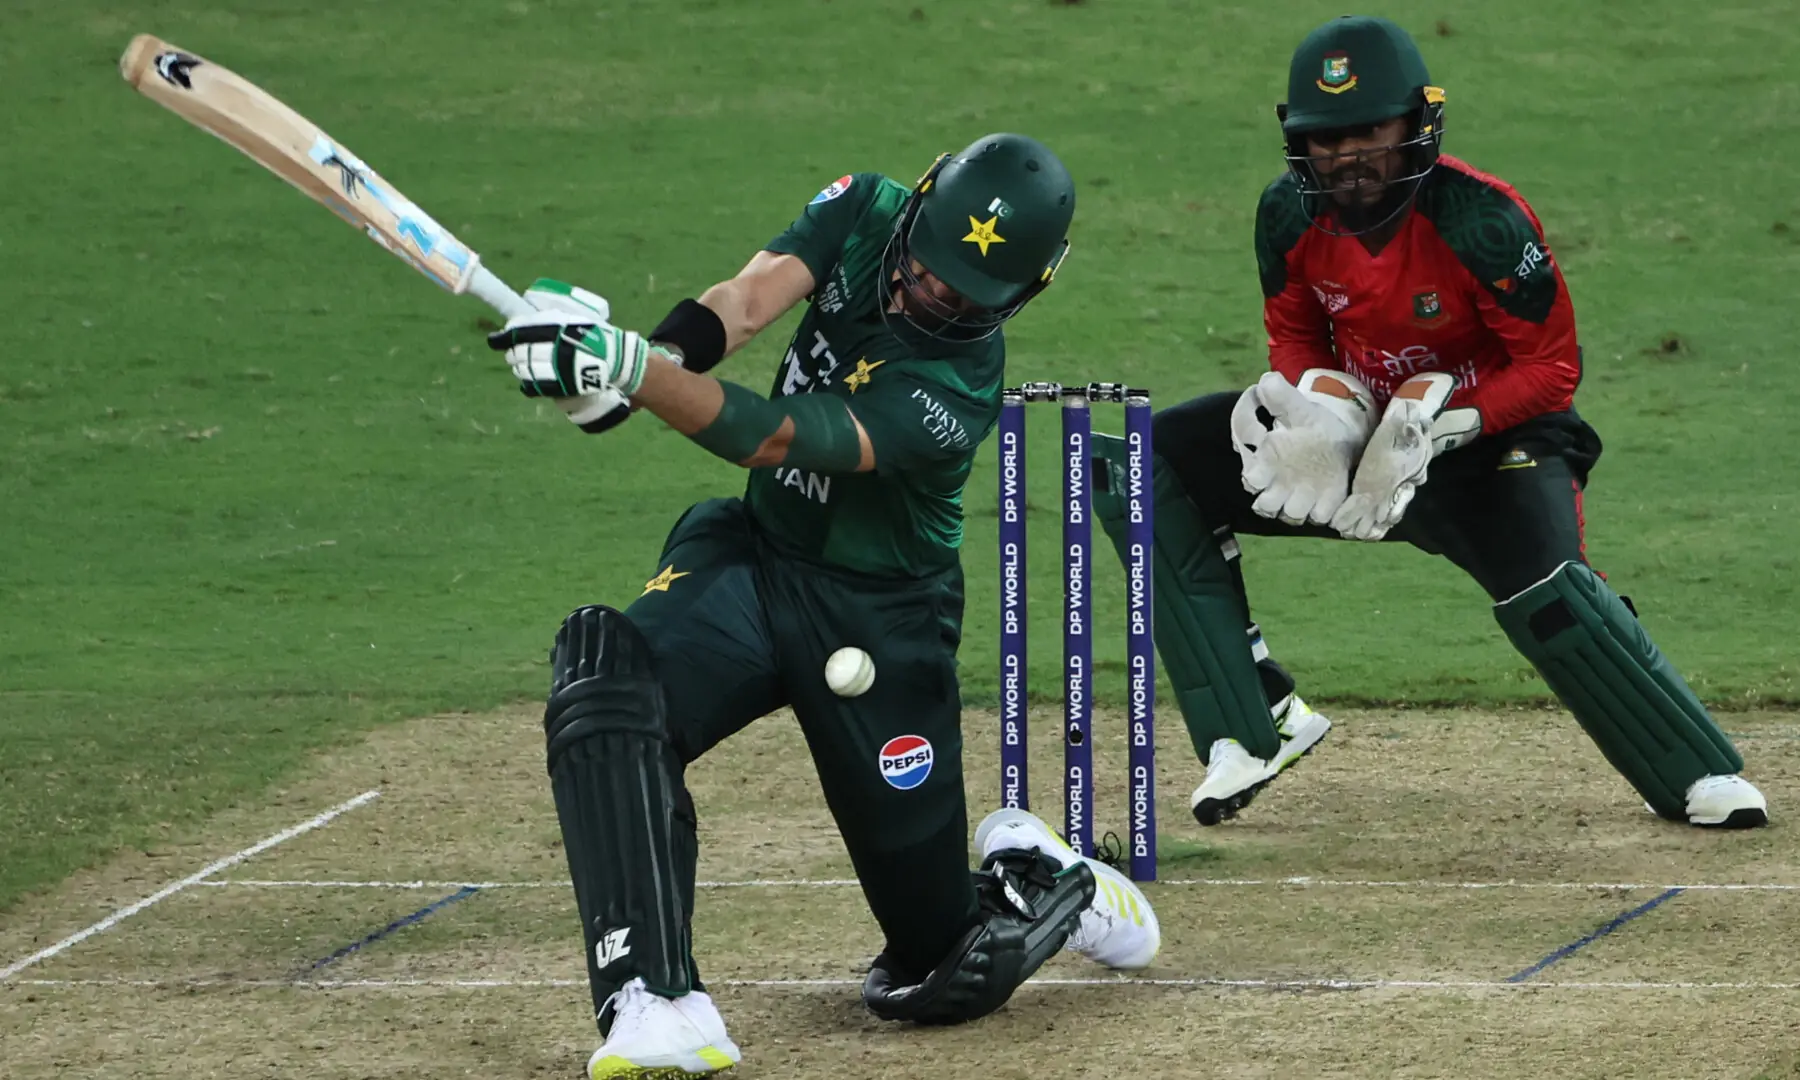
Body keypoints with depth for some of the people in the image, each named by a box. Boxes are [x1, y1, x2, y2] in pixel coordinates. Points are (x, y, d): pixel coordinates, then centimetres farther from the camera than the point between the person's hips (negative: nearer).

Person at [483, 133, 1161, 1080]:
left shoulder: (957, 387, -25)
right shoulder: (865, 213, -8)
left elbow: (774, 437, -37)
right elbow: (750, 296, -24)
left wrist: (630, 369, -53)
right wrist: (663, 351, -47)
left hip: (880, 624, -4)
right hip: (752, 557, 5)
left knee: (939, 976, 0)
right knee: (603, 680, -31)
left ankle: (1039, 879, 36)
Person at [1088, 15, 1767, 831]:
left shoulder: (1483, 220, -26)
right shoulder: (1289, 216, -12)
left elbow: (1553, 367, -20)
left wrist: (1436, 418, -31)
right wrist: (1324, 399, -16)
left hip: (1490, 433, -6)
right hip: (1354, 433, 6)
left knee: (1544, 592, -35)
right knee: (1144, 465, -9)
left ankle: (1698, 776, -15)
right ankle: (1253, 726, -9)